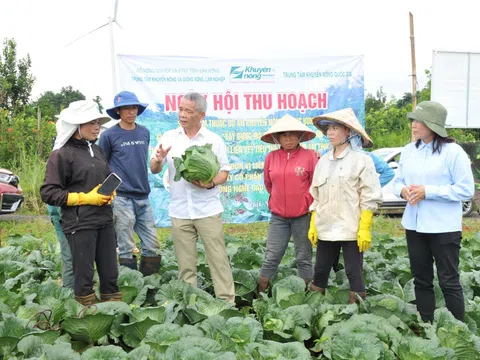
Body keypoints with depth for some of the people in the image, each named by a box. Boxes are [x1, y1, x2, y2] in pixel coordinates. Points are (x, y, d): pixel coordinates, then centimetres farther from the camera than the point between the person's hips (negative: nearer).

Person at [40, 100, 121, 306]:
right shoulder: (61, 154, -7)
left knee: (110, 274, 10)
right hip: (80, 224, -6)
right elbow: (48, 193, -11)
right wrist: (85, 198, -14)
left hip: (105, 221, 7)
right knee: (84, 277, 1)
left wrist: (110, 193, 3)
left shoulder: (97, 150, 14)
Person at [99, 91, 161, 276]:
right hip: (122, 198, -5)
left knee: (152, 245, 6)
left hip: (144, 198, 5)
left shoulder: (145, 132, 11)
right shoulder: (109, 135, -3)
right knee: (126, 249, 1)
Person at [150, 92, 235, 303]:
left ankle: (227, 301, 6)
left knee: (218, 257, -1)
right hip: (179, 211, 2)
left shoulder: (214, 140, 0)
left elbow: (224, 172, 2)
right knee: (185, 262, 9)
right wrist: (158, 160, -20)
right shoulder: (169, 138, 5)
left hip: (208, 210, -2)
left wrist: (211, 184, -19)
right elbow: (154, 170, 4)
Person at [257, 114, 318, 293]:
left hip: (303, 216, -2)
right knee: (271, 258, 4)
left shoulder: (310, 156, -5)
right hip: (278, 216, 2)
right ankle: (260, 294, 11)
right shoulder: (271, 157, 2)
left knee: (304, 258, 8)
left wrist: (305, 202, 2)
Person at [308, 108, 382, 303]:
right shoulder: (323, 161, 11)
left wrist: (364, 229, -14)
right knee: (320, 271, 9)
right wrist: (313, 225, 9)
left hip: (351, 230, -5)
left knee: (354, 272, 1)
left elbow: (370, 198, -8)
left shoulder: (362, 160, -5)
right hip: (325, 229, 5)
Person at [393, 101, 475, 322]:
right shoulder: (408, 151, 7)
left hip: (444, 228, -6)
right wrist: (403, 190, -11)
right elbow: (398, 181, 14)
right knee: (421, 279, 14)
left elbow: (466, 189, -13)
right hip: (414, 225, 6)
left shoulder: (452, 151, -12)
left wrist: (428, 191, -20)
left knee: (449, 281, 1)